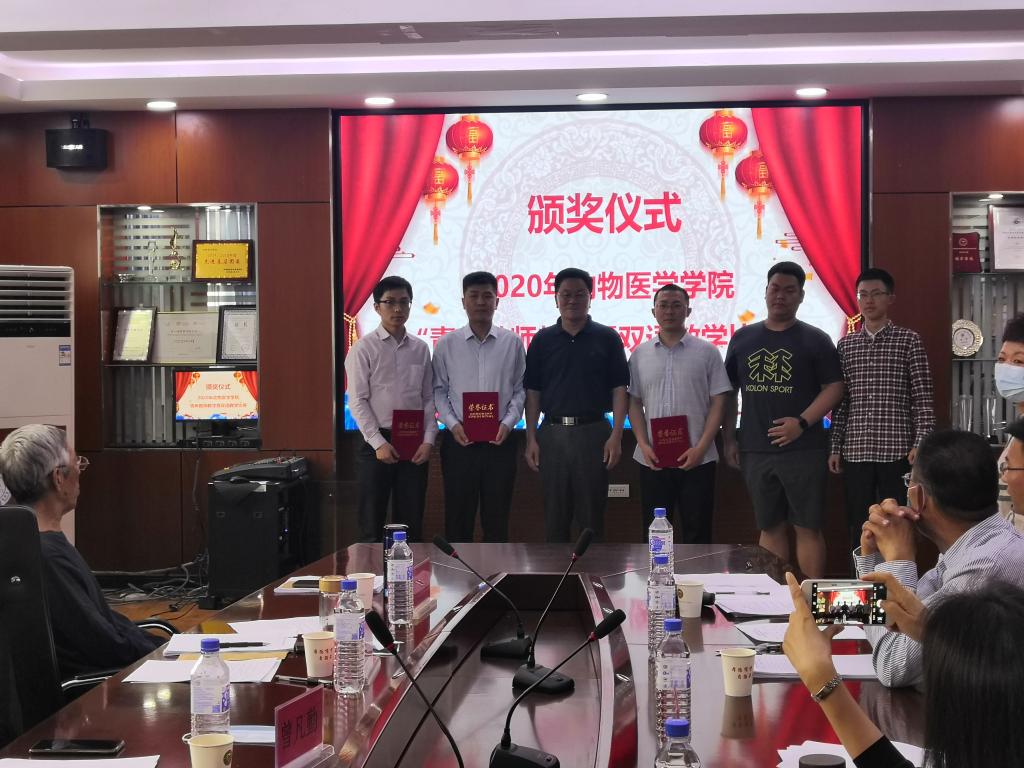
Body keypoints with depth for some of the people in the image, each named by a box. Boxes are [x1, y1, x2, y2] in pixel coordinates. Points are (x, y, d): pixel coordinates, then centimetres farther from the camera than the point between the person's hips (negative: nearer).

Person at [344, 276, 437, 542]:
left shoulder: (420, 348, 8)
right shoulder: (364, 348, -3)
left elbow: (429, 398, 8)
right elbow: (357, 401, -7)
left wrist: (428, 440, -3)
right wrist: (378, 443, -14)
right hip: (378, 443, -3)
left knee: (411, 523, 9)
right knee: (372, 523, 2)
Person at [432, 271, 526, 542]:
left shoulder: (512, 342, 2)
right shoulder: (447, 344, 2)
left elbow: (520, 389, 5)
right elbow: (439, 390, 5)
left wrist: (508, 422, -9)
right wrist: (452, 424, -8)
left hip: (499, 440, 0)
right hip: (459, 439, 0)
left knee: (497, 517, 7)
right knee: (458, 515, 6)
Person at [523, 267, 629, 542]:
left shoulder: (607, 338, 3)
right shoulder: (542, 340, 6)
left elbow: (619, 389, 1)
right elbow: (533, 392, 6)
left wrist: (616, 436, -8)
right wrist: (531, 439, 0)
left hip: (594, 432, -1)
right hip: (552, 433, 1)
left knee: (592, 513, 4)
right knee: (555, 513, 8)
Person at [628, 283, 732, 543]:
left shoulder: (707, 352, 2)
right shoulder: (640, 354, 8)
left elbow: (718, 403, -1)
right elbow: (634, 403, 8)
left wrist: (700, 448, -11)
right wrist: (644, 446, -4)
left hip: (697, 460, -2)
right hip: (652, 460, 2)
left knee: (697, 533, 4)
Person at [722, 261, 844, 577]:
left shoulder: (815, 340, 2)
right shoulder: (743, 338, 11)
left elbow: (834, 388, -3)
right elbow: (728, 392, 14)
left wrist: (802, 423, -15)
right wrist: (729, 440, 7)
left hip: (803, 450, -3)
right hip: (755, 452, 3)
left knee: (808, 527, -1)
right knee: (770, 527, 10)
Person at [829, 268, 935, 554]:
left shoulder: (908, 340, 2)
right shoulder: (846, 344, 10)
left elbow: (922, 397, -2)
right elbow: (839, 400, 10)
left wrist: (920, 443, -10)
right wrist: (835, 447, 6)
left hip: (896, 450, -3)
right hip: (855, 450, 3)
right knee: (858, 525, 7)